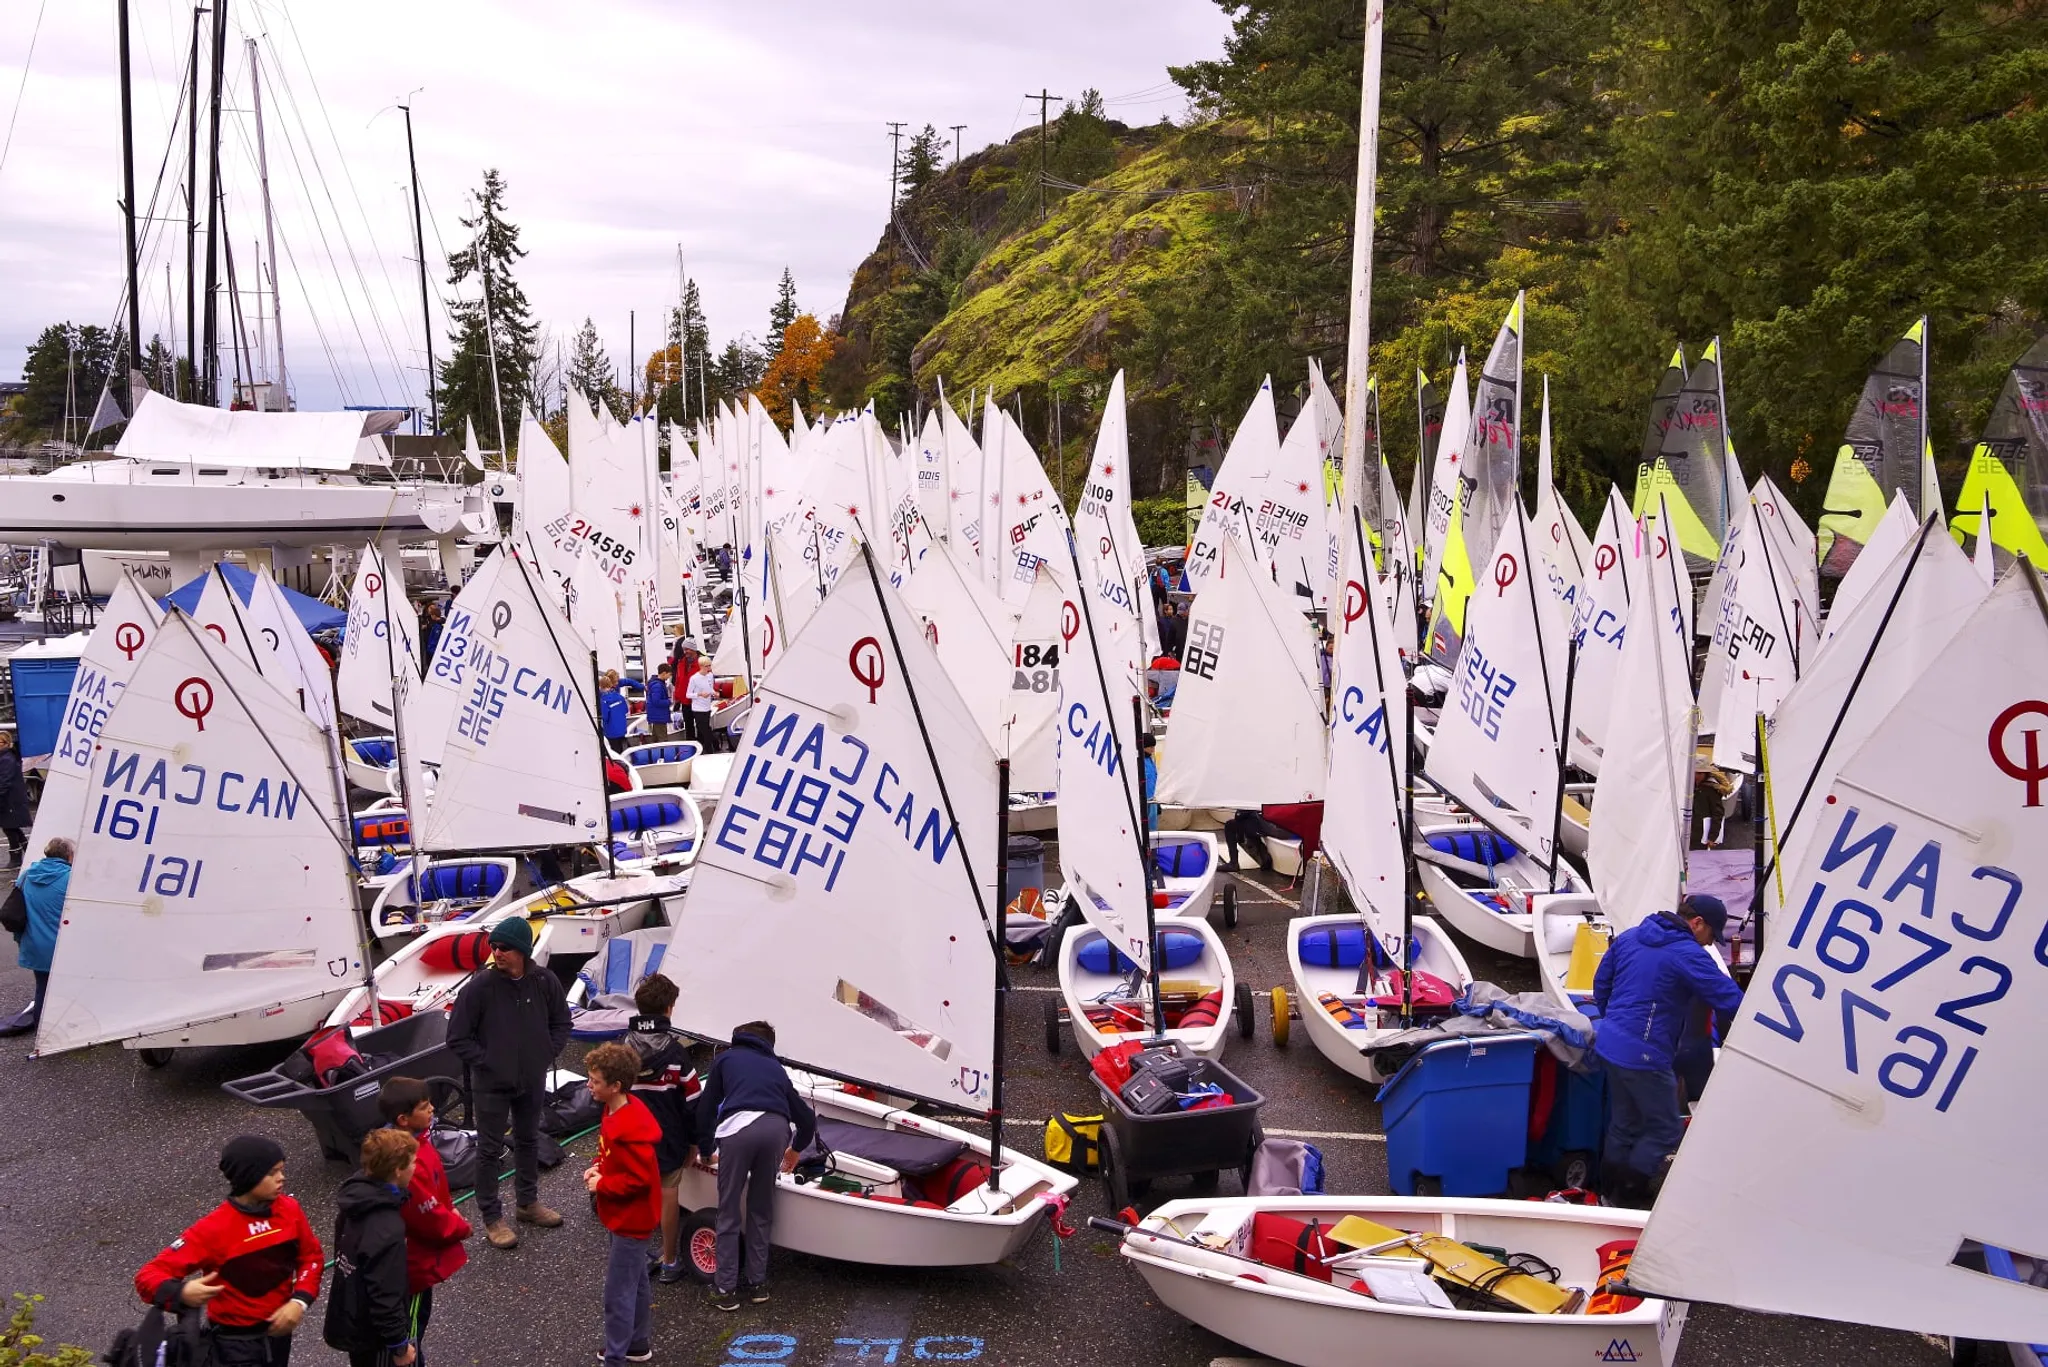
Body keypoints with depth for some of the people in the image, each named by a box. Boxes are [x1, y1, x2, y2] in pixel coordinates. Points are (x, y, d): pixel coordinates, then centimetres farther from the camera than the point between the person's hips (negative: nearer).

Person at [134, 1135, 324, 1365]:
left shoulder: (289, 1210, -10)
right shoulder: (213, 1229, -24)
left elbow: (311, 1255, 4)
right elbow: (148, 1276, -24)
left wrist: (299, 1301, -12)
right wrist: (181, 1292, -45)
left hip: (278, 1332, 5)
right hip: (235, 1343, -5)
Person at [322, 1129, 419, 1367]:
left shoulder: (357, 1197, -6)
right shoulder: (387, 1230, -34)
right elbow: (386, 1297, -29)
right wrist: (400, 1344, -15)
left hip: (350, 1319, 9)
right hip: (375, 1335, -9)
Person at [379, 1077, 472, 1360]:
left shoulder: (413, 1138, -6)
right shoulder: (408, 1164, -35)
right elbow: (431, 1219, -25)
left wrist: (450, 1209, 0)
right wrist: (462, 1228, -9)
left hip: (417, 1251, 9)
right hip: (415, 1258, -9)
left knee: (418, 1316, 27)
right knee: (412, 1323, 10)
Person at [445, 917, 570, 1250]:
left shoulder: (545, 982, -9)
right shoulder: (480, 986, -19)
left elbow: (561, 1023, 8)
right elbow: (458, 1037, -11)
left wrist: (547, 1054, -2)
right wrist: (486, 1063, -12)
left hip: (532, 1081, 4)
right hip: (491, 1084, -4)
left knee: (528, 1142, 20)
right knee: (490, 1150, 6)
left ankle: (527, 1203, 38)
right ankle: (491, 1218, 20)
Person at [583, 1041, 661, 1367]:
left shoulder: (631, 1128, -31)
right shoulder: (616, 1110, 1)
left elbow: (640, 1178, -28)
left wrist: (601, 1185, -18)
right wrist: (597, 1168, -1)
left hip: (630, 1219, -10)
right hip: (624, 1216, 10)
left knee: (618, 1292, 1)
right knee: (635, 1282, 23)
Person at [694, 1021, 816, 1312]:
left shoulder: (725, 1058, 31)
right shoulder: (776, 1067, 36)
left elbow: (706, 1108, 27)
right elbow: (808, 1120, 37)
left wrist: (705, 1150, 42)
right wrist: (796, 1149, 56)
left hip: (737, 1126, -3)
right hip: (776, 1128, 3)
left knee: (729, 1213, 10)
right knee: (761, 1211, 20)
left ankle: (726, 1289, 13)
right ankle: (757, 1283, 26)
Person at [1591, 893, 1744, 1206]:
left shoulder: (1628, 938, 9)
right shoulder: (1688, 956, -15)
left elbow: (1601, 984, 18)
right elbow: (1731, 1000, -16)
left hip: (1609, 1045, 8)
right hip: (1644, 1057, -8)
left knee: (1624, 1124, 21)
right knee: (1666, 1130, 9)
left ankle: (1609, 1186, 29)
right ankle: (1628, 1192, 13)